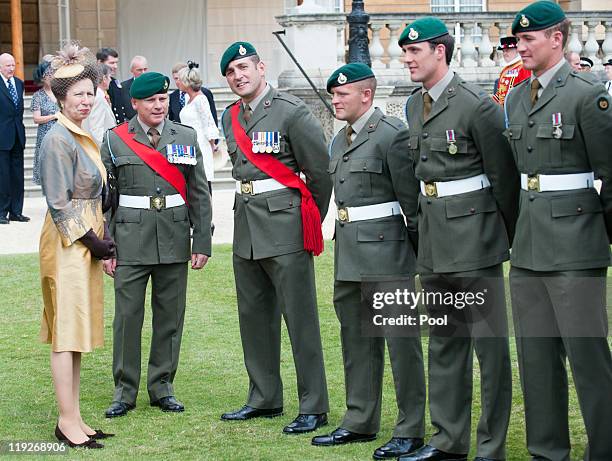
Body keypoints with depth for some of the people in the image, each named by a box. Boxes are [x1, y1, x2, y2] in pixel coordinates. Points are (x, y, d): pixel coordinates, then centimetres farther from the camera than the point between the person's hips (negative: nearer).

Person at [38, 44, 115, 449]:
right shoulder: (59, 140, -13)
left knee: (76, 331, 11)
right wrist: (92, 241, -11)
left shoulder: (83, 137, 14)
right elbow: (59, 203, -16)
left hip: (86, 243, 9)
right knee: (67, 331, -5)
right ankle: (68, 421, -1)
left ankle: (74, 418, 16)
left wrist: (103, 240, 9)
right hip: (67, 244, -9)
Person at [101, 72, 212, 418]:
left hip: (174, 240, 2)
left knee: (170, 315, 7)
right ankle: (125, 390, 9)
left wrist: (202, 243, 2)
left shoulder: (186, 137, 7)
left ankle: (162, 386, 18)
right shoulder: (115, 140, 3)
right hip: (131, 238, -2)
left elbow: (199, 194, 7)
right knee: (128, 314, -1)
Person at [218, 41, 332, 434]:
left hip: (285, 228, -8)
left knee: (300, 319, -5)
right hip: (247, 227, 8)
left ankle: (314, 407, 0)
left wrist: (311, 221, 3)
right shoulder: (231, 117, 11)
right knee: (254, 317, 14)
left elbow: (321, 170, -6)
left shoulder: (292, 112, -11)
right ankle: (265, 398, 25)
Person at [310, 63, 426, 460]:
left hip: (385, 251, -9)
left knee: (401, 341, -3)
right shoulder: (340, 140, 15)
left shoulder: (392, 134, -11)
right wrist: (343, 246, 18)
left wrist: (420, 250, -9)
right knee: (356, 341, 15)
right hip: (348, 255, 9)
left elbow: (412, 199, -11)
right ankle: (360, 422, 25)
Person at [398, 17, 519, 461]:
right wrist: (426, 226, 18)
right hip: (432, 240, 8)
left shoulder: (477, 105, -13)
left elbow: (504, 176, -8)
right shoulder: (415, 105, 11)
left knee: (489, 341, -2)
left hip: (473, 238, -8)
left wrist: (507, 236, 0)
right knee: (444, 341, 14)